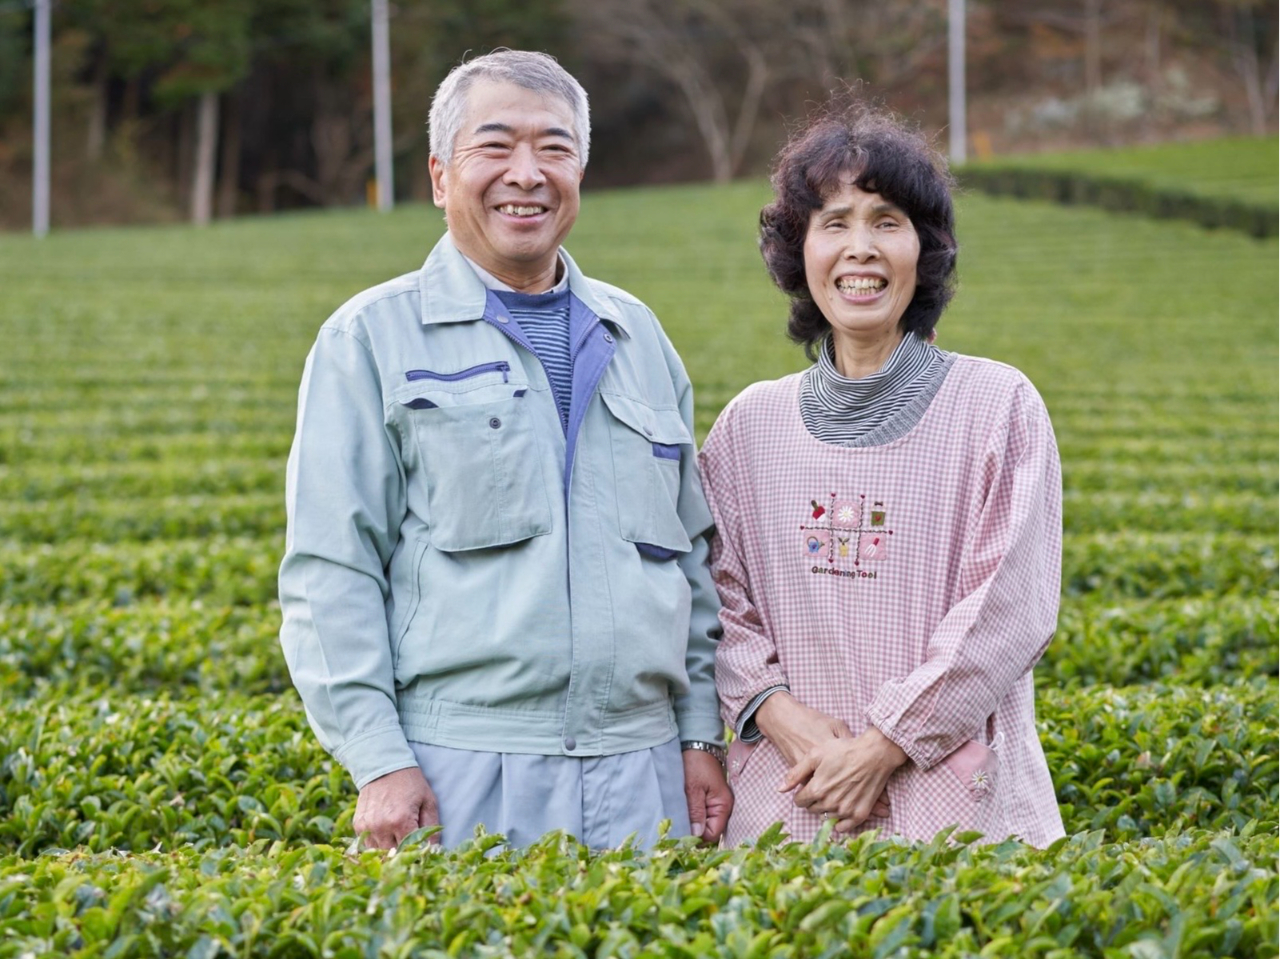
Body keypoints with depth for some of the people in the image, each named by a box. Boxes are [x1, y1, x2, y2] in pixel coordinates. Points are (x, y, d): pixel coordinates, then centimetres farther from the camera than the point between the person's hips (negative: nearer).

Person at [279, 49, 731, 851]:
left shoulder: (638, 335, 16)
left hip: (641, 770, 4)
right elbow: (330, 568, -3)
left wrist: (703, 736, 10)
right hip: (463, 775, -4)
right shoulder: (374, 340, 2)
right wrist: (378, 761, -11)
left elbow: (692, 555, 18)